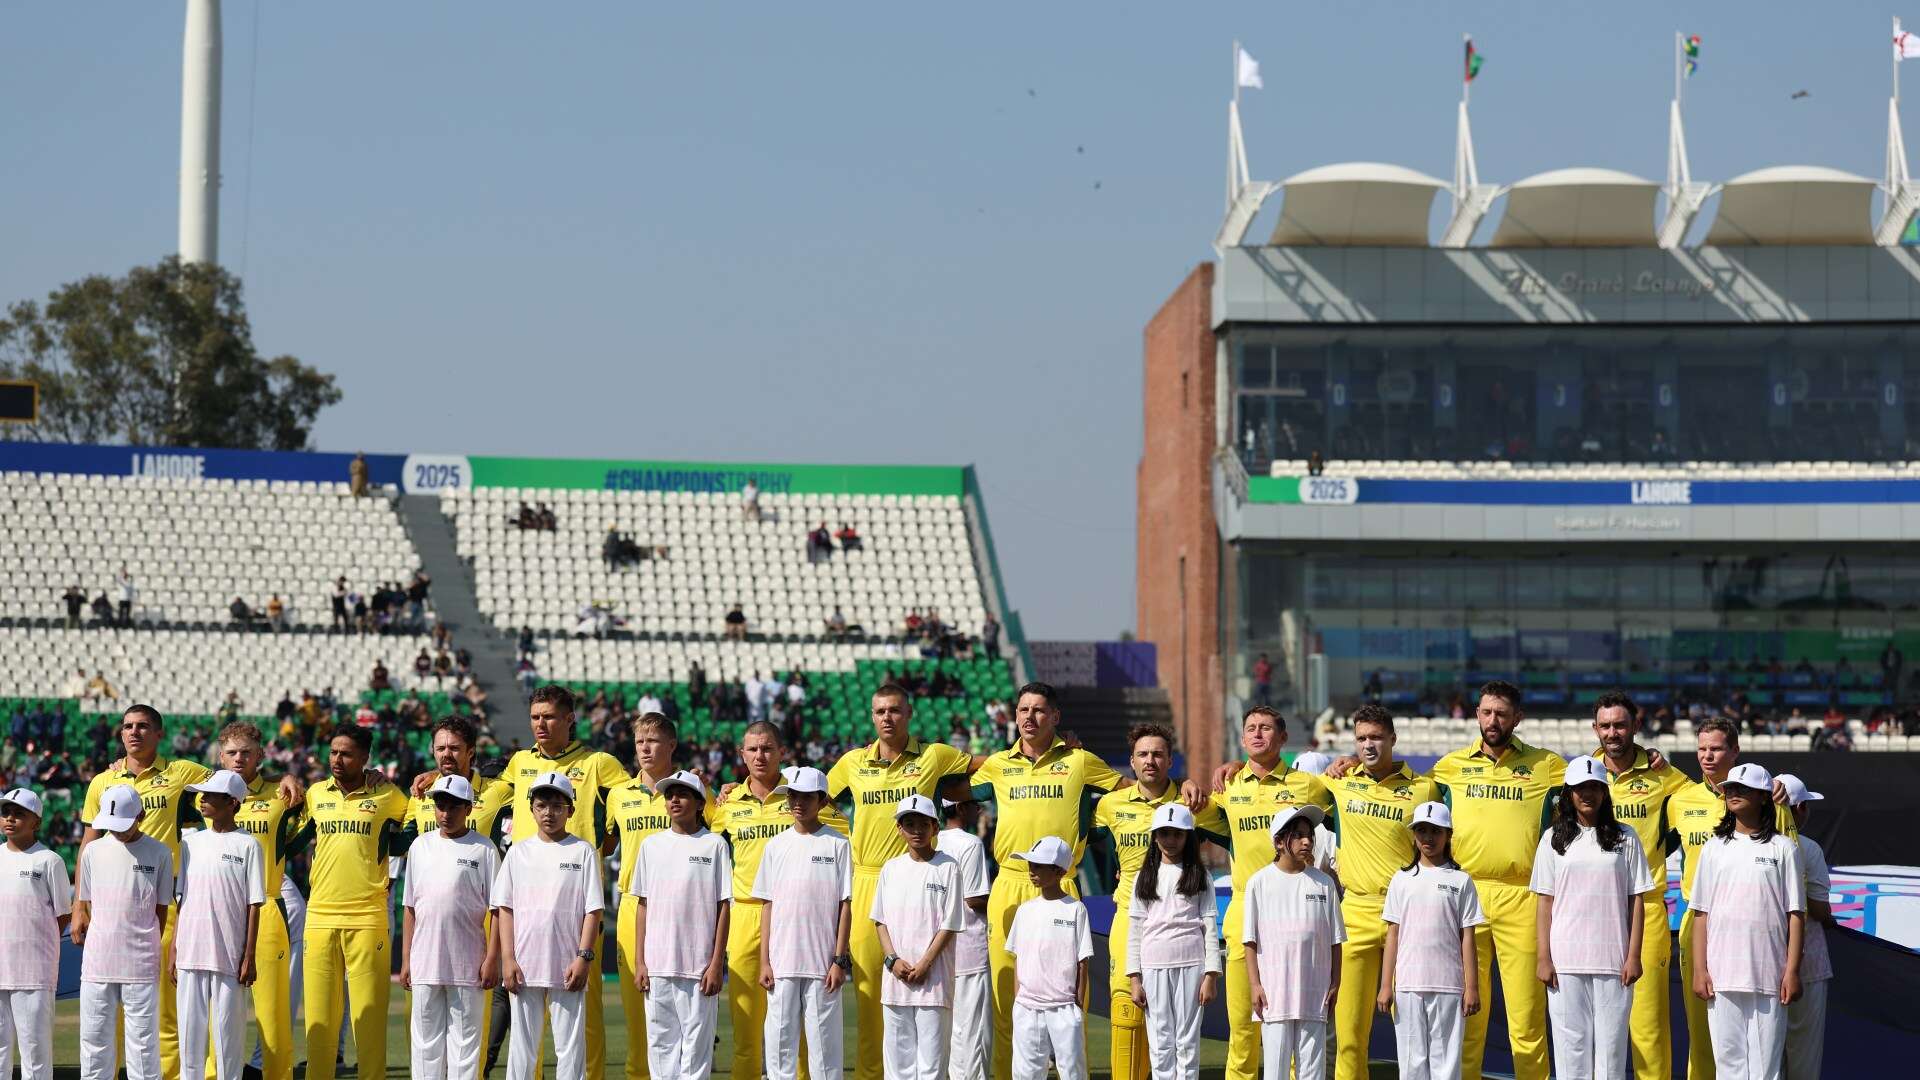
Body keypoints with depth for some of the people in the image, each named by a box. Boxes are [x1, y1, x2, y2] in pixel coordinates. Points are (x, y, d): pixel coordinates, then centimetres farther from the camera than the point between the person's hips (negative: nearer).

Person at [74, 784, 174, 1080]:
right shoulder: (93, 851, 7)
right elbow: (86, 906, 13)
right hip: (97, 963, 3)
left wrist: (146, 950, 0)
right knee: (94, 1037, 6)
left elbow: (161, 910, 3)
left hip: (140, 966, -3)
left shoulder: (159, 854, -1)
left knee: (143, 1041, -2)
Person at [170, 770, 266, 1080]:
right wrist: (173, 949, 9)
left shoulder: (247, 846, -2)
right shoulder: (191, 843, 11)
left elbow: (253, 905, -3)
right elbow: (182, 900, 14)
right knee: (190, 1027, 5)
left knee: (228, 1028, -1)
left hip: (229, 955, -4)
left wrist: (250, 956, -7)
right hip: (191, 953, 4)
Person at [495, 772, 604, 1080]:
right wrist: (508, 960, -2)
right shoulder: (518, 852, 8)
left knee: (570, 1046, 0)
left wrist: (584, 958, -9)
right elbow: (505, 910, 7)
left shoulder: (583, 852, 2)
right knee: (522, 1046, 5)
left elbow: (593, 910, 0)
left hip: (567, 970, -2)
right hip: (525, 967, 2)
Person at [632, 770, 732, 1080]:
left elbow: (723, 906, 0)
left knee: (697, 1040, -3)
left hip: (698, 966, -3)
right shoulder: (651, 845, 11)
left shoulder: (714, 845, 2)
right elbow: (643, 905, 12)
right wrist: (639, 962, 6)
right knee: (660, 1042, 4)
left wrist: (717, 963, -6)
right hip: (658, 965, 3)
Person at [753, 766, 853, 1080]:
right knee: (779, 1039, 2)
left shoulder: (837, 845, 1)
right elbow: (768, 905, 10)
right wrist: (764, 962, 4)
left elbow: (845, 905, 0)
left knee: (824, 1041, -1)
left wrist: (840, 960, -6)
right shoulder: (776, 846, 10)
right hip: (782, 963, 3)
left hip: (822, 964, -3)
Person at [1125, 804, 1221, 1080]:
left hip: (1190, 964, -2)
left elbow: (1210, 928, 3)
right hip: (1153, 966, 2)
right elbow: (1135, 931, 9)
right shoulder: (1144, 878, 11)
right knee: (1160, 1043, 1)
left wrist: (1211, 975, -5)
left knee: (1187, 1041, -1)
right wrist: (1134, 978, 3)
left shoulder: (1199, 876, 6)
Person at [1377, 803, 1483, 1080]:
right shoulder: (1402, 880, 9)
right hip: (1408, 985, 2)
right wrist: (1386, 986, 3)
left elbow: (1467, 937, 3)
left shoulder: (1460, 881, 5)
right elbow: (1393, 935, 9)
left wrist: (1472, 987, -2)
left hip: (1447, 985, -2)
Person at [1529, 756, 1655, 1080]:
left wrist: (1634, 956, -2)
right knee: (1571, 1041, 0)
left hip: (1613, 962, 0)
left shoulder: (1624, 839, 6)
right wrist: (1544, 957, 0)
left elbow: (1637, 901, 5)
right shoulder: (1554, 841, 8)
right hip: (1566, 962, 0)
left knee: (1611, 1041, -1)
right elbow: (1546, 902, 7)